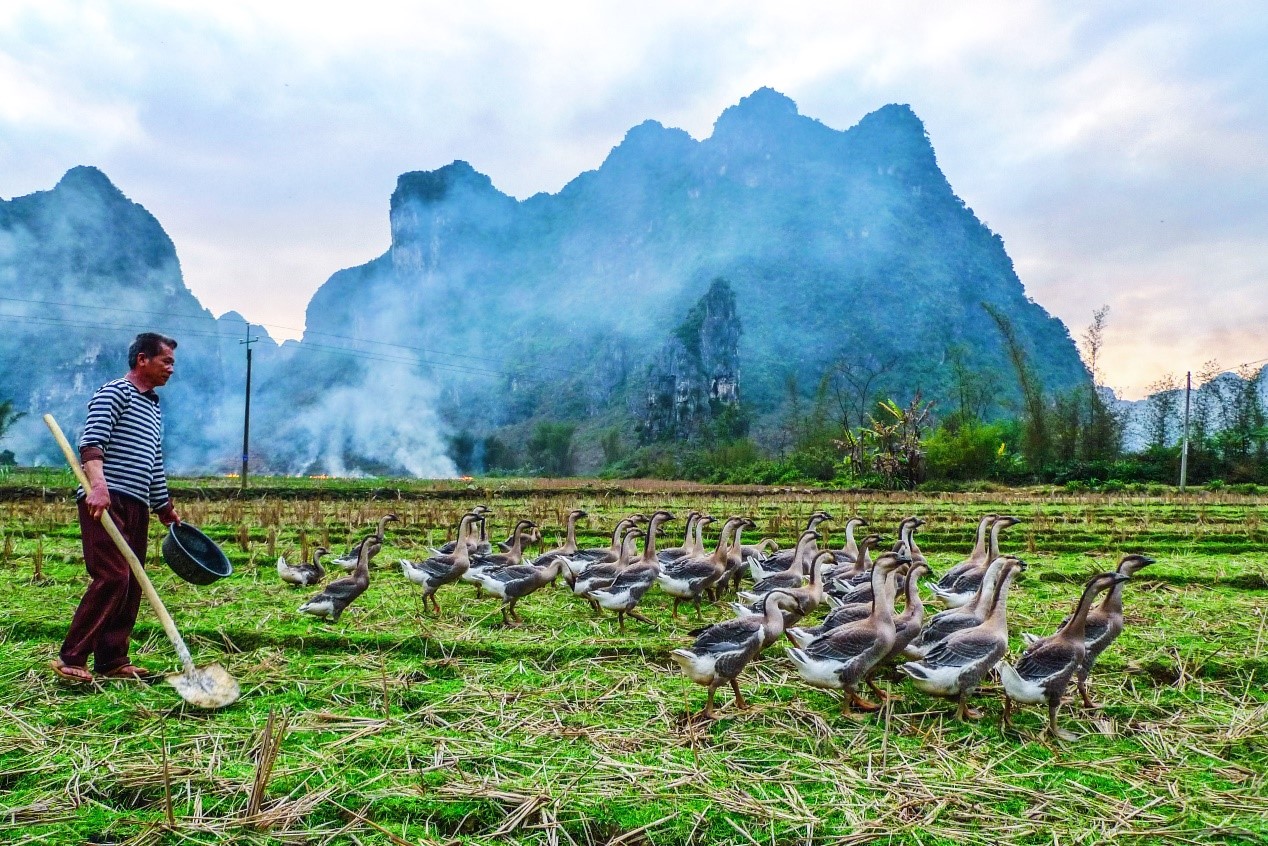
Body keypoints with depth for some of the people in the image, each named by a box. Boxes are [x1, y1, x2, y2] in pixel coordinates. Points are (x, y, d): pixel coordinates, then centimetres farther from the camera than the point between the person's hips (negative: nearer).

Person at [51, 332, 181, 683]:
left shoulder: (153, 408, 24)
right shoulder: (114, 392, -2)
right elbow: (91, 441, -16)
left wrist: (166, 509, 27)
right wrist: (97, 484, -31)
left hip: (137, 505, 9)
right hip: (106, 500, -9)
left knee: (131, 585, 7)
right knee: (112, 577, -15)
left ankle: (112, 660, 13)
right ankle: (70, 659, -7)